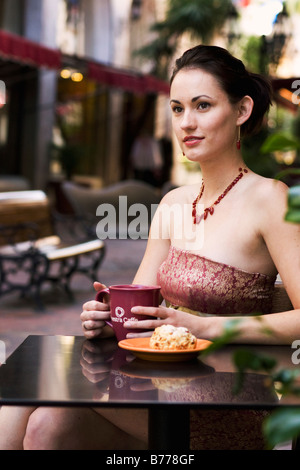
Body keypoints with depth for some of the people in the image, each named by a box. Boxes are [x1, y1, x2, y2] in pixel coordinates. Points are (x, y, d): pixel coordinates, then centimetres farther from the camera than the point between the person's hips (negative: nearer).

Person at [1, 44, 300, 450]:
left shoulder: (267, 198, -8)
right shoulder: (174, 203, 13)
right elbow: (137, 304, 13)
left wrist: (203, 326, -23)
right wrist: (106, 318, -10)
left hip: (229, 417, -5)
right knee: (46, 424, -21)